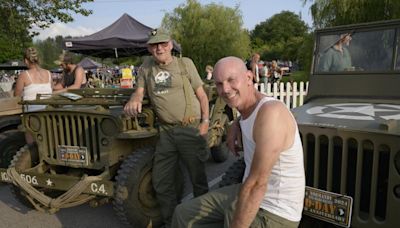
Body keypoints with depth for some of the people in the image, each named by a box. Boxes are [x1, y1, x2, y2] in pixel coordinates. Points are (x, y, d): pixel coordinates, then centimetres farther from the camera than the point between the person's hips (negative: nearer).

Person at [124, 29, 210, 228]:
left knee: (198, 177, 7)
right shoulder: (146, 66, 11)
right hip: (166, 131, 4)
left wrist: (205, 121, -6)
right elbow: (139, 90, 6)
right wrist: (134, 100, -18)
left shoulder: (185, 63, 2)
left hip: (191, 129, -3)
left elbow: (201, 94, 3)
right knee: (161, 181, 9)